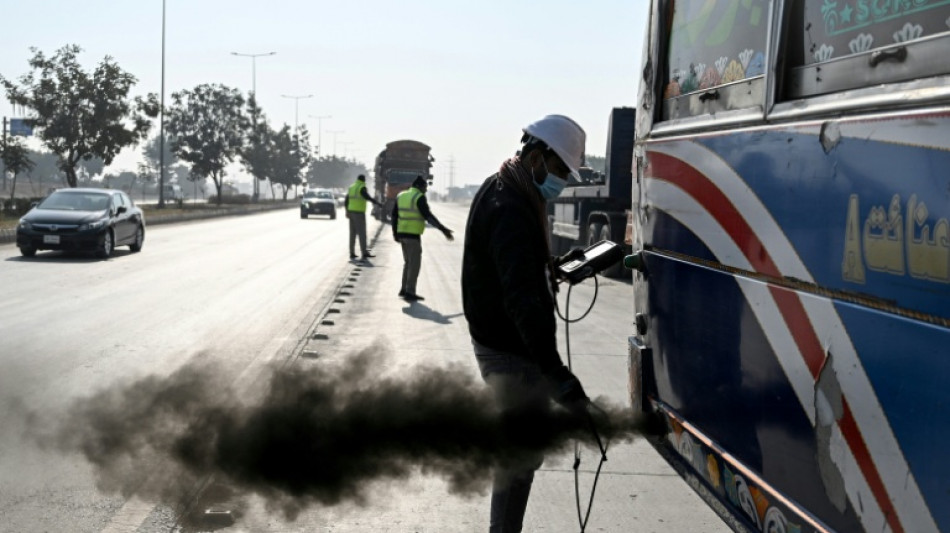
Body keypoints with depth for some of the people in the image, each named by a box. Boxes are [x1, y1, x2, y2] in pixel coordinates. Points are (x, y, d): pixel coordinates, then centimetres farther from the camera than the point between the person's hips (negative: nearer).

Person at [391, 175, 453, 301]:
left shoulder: (401, 196, 11)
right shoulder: (419, 198, -11)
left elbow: (394, 215, 13)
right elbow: (428, 216, -19)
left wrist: (395, 233, 22)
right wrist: (443, 229, -22)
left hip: (402, 233, 8)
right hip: (413, 234, -8)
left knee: (408, 262, 19)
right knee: (415, 263, -2)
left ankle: (404, 289, 20)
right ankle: (410, 292, -4)